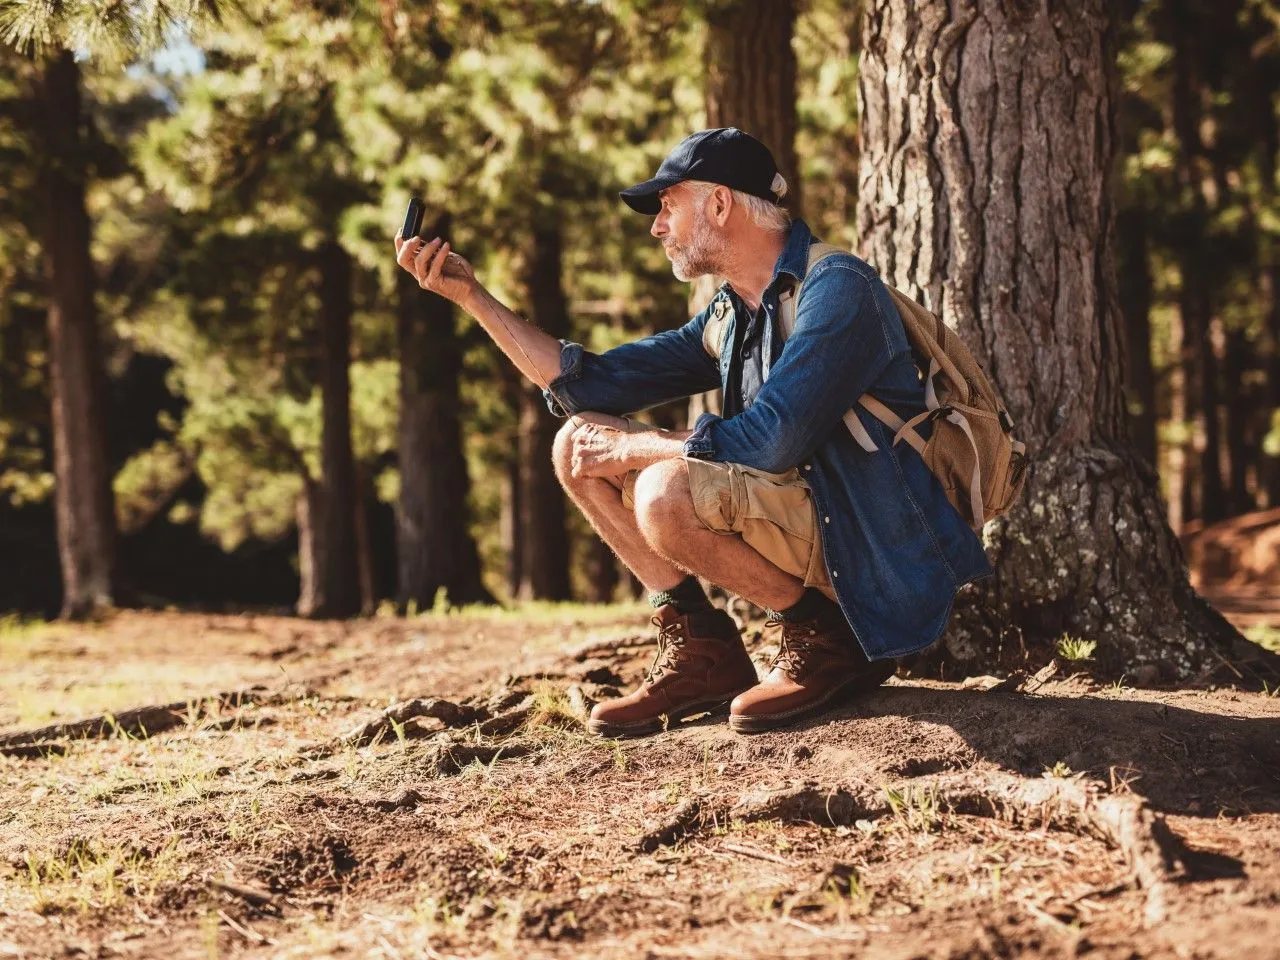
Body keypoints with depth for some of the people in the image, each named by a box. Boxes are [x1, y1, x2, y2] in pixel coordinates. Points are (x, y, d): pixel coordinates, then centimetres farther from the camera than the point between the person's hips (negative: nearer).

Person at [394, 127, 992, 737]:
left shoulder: (835, 287, -15)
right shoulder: (728, 317, 11)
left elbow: (774, 439, -26)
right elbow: (591, 383, 13)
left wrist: (637, 448, -13)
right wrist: (470, 294, 10)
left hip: (873, 546, -9)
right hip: (795, 520, 9)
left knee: (667, 494, -31)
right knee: (579, 444, 4)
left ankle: (826, 639, -11)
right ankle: (700, 650, 3)